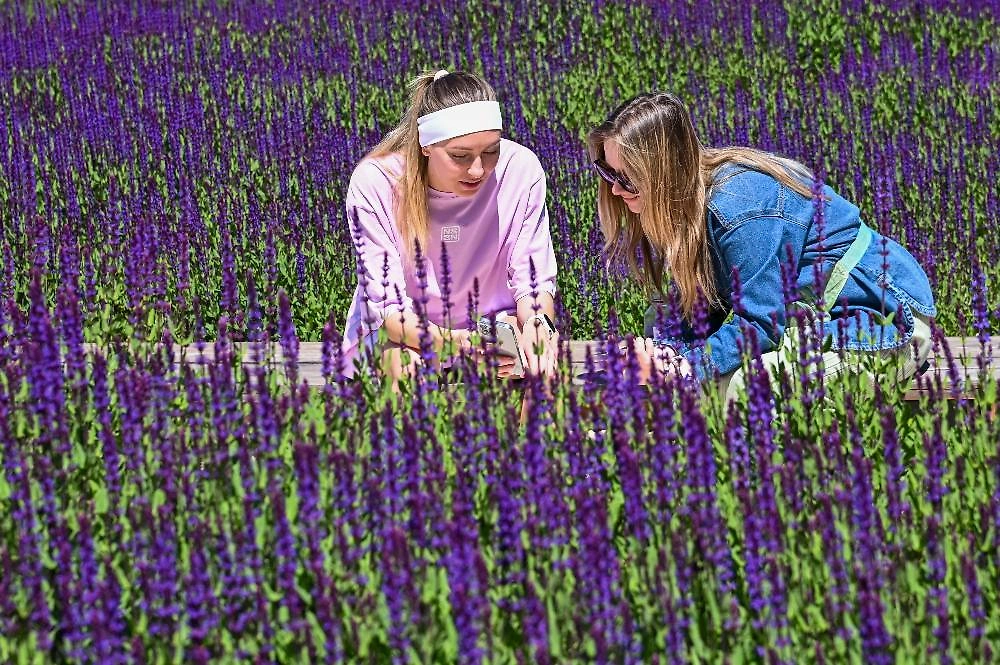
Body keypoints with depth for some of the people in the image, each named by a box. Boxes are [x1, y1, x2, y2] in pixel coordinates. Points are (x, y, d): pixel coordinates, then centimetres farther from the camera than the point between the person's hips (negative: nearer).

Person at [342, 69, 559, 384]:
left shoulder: (520, 168, -17)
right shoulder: (374, 183, -22)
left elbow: (533, 279, -9)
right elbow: (387, 304, -23)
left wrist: (537, 322, -34)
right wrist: (448, 343, -43)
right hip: (400, 333, -2)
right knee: (403, 366, -35)